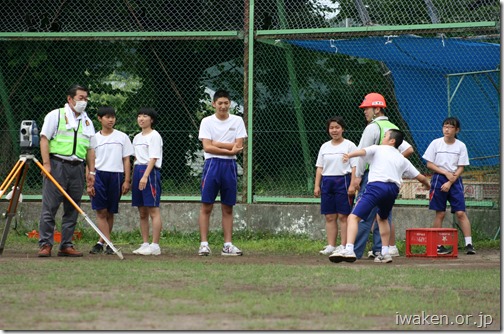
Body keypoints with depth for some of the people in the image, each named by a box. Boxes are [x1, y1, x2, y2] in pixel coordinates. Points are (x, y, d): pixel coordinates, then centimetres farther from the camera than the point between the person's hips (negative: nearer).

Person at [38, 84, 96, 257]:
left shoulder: (87, 122, 18)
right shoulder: (55, 115, 2)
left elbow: (90, 149, 19)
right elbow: (44, 139, -4)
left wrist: (91, 171, 10)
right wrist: (46, 164, -13)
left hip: (77, 168, 5)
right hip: (57, 164, -5)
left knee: (72, 209, 5)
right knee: (49, 207, -7)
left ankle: (66, 245, 10)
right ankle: (45, 244, -5)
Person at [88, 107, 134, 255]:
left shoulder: (122, 137, 8)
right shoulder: (94, 138, 8)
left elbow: (126, 161, 8)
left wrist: (127, 181, 0)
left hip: (116, 176, 1)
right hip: (99, 175, -1)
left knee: (110, 212, 4)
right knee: (101, 211, -10)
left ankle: (101, 242, 11)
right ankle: (108, 244, -12)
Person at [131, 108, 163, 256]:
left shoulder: (154, 136, -5)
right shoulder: (137, 138, 19)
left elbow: (153, 158, -13)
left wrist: (145, 176, -22)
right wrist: (132, 178, 16)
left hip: (151, 172, -8)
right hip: (138, 171, 8)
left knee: (153, 209, -10)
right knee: (142, 212, 9)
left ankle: (155, 245, -12)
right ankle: (145, 244, 12)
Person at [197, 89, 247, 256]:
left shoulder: (237, 121, 6)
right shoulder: (207, 122, 1)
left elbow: (238, 146, -4)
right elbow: (207, 147, -10)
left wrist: (217, 144, -11)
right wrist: (229, 150, -15)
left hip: (230, 166, 2)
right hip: (212, 165, -2)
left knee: (228, 208, 6)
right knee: (206, 206, -5)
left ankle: (228, 245, 8)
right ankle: (204, 243, -3)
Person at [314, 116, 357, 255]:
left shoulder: (349, 146, 1)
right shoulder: (325, 147, 16)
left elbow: (355, 167, -5)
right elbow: (319, 168, 15)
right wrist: (317, 186, 7)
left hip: (343, 180, -5)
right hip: (327, 181, 5)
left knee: (343, 216, -5)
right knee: (329, 217, 4)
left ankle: (344, 245, -4)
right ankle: (331, 246, 7)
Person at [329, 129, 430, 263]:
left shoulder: (378, 149, 19)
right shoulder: (403, 160, 29)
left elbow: (363, 151, -3)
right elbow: (421, 177, 32)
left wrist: (349, 155, -22)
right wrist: (427, 185, 54)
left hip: (376, 185, -5)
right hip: (393, 189, 5)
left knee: (354, 217, -12)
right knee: (382, 218, 32)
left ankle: (349, 250, -33)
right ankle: (385, 253, 24)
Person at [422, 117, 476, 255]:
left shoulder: (461, 146, 2)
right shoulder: (436, 143, 1)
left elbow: (461, 168, 0)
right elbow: (429, 164, 0)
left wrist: (450, 182, -12)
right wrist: (446, 173, -10)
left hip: (455, 180, 0)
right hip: (439, 179, 0)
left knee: (461, 212, -7)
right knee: (440, 213, 1)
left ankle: (469, 244, -8)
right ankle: (438, 245, 6)